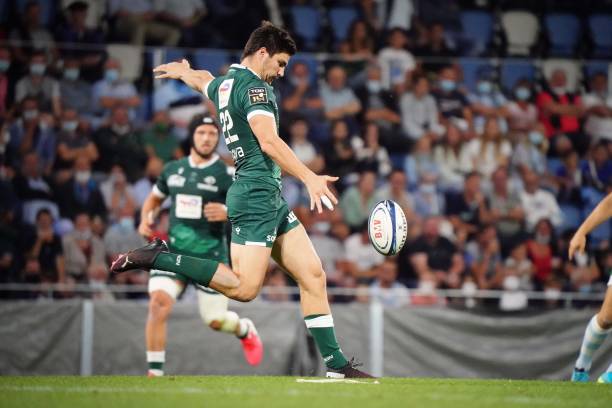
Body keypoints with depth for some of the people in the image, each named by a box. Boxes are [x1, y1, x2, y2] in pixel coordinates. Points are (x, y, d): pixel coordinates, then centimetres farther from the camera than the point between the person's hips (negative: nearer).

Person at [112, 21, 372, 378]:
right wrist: (310, 178, -33)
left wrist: (181, 70, 65)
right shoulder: (253, 86, -11)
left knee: (313, 275, 5)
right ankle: (160, 258, -10)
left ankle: (336, 364, 3)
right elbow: (268, 141, -25)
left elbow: (202, 80, 41)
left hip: (271, 199, 10)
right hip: (257, 194, -10)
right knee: (244, 288, -17)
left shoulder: (224, 84, 17)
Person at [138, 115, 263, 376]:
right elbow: (154, 199, 25)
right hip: (173, 251, 2)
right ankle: (155, 372, -14)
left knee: (215, 320, 2)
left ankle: (245, 330, 40)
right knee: (159, 302, -21)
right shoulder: (173, 169, 8)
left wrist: (228, 213, -25)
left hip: (210, 255, -2)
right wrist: (145, 220, 5)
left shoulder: (226, 175, -4)